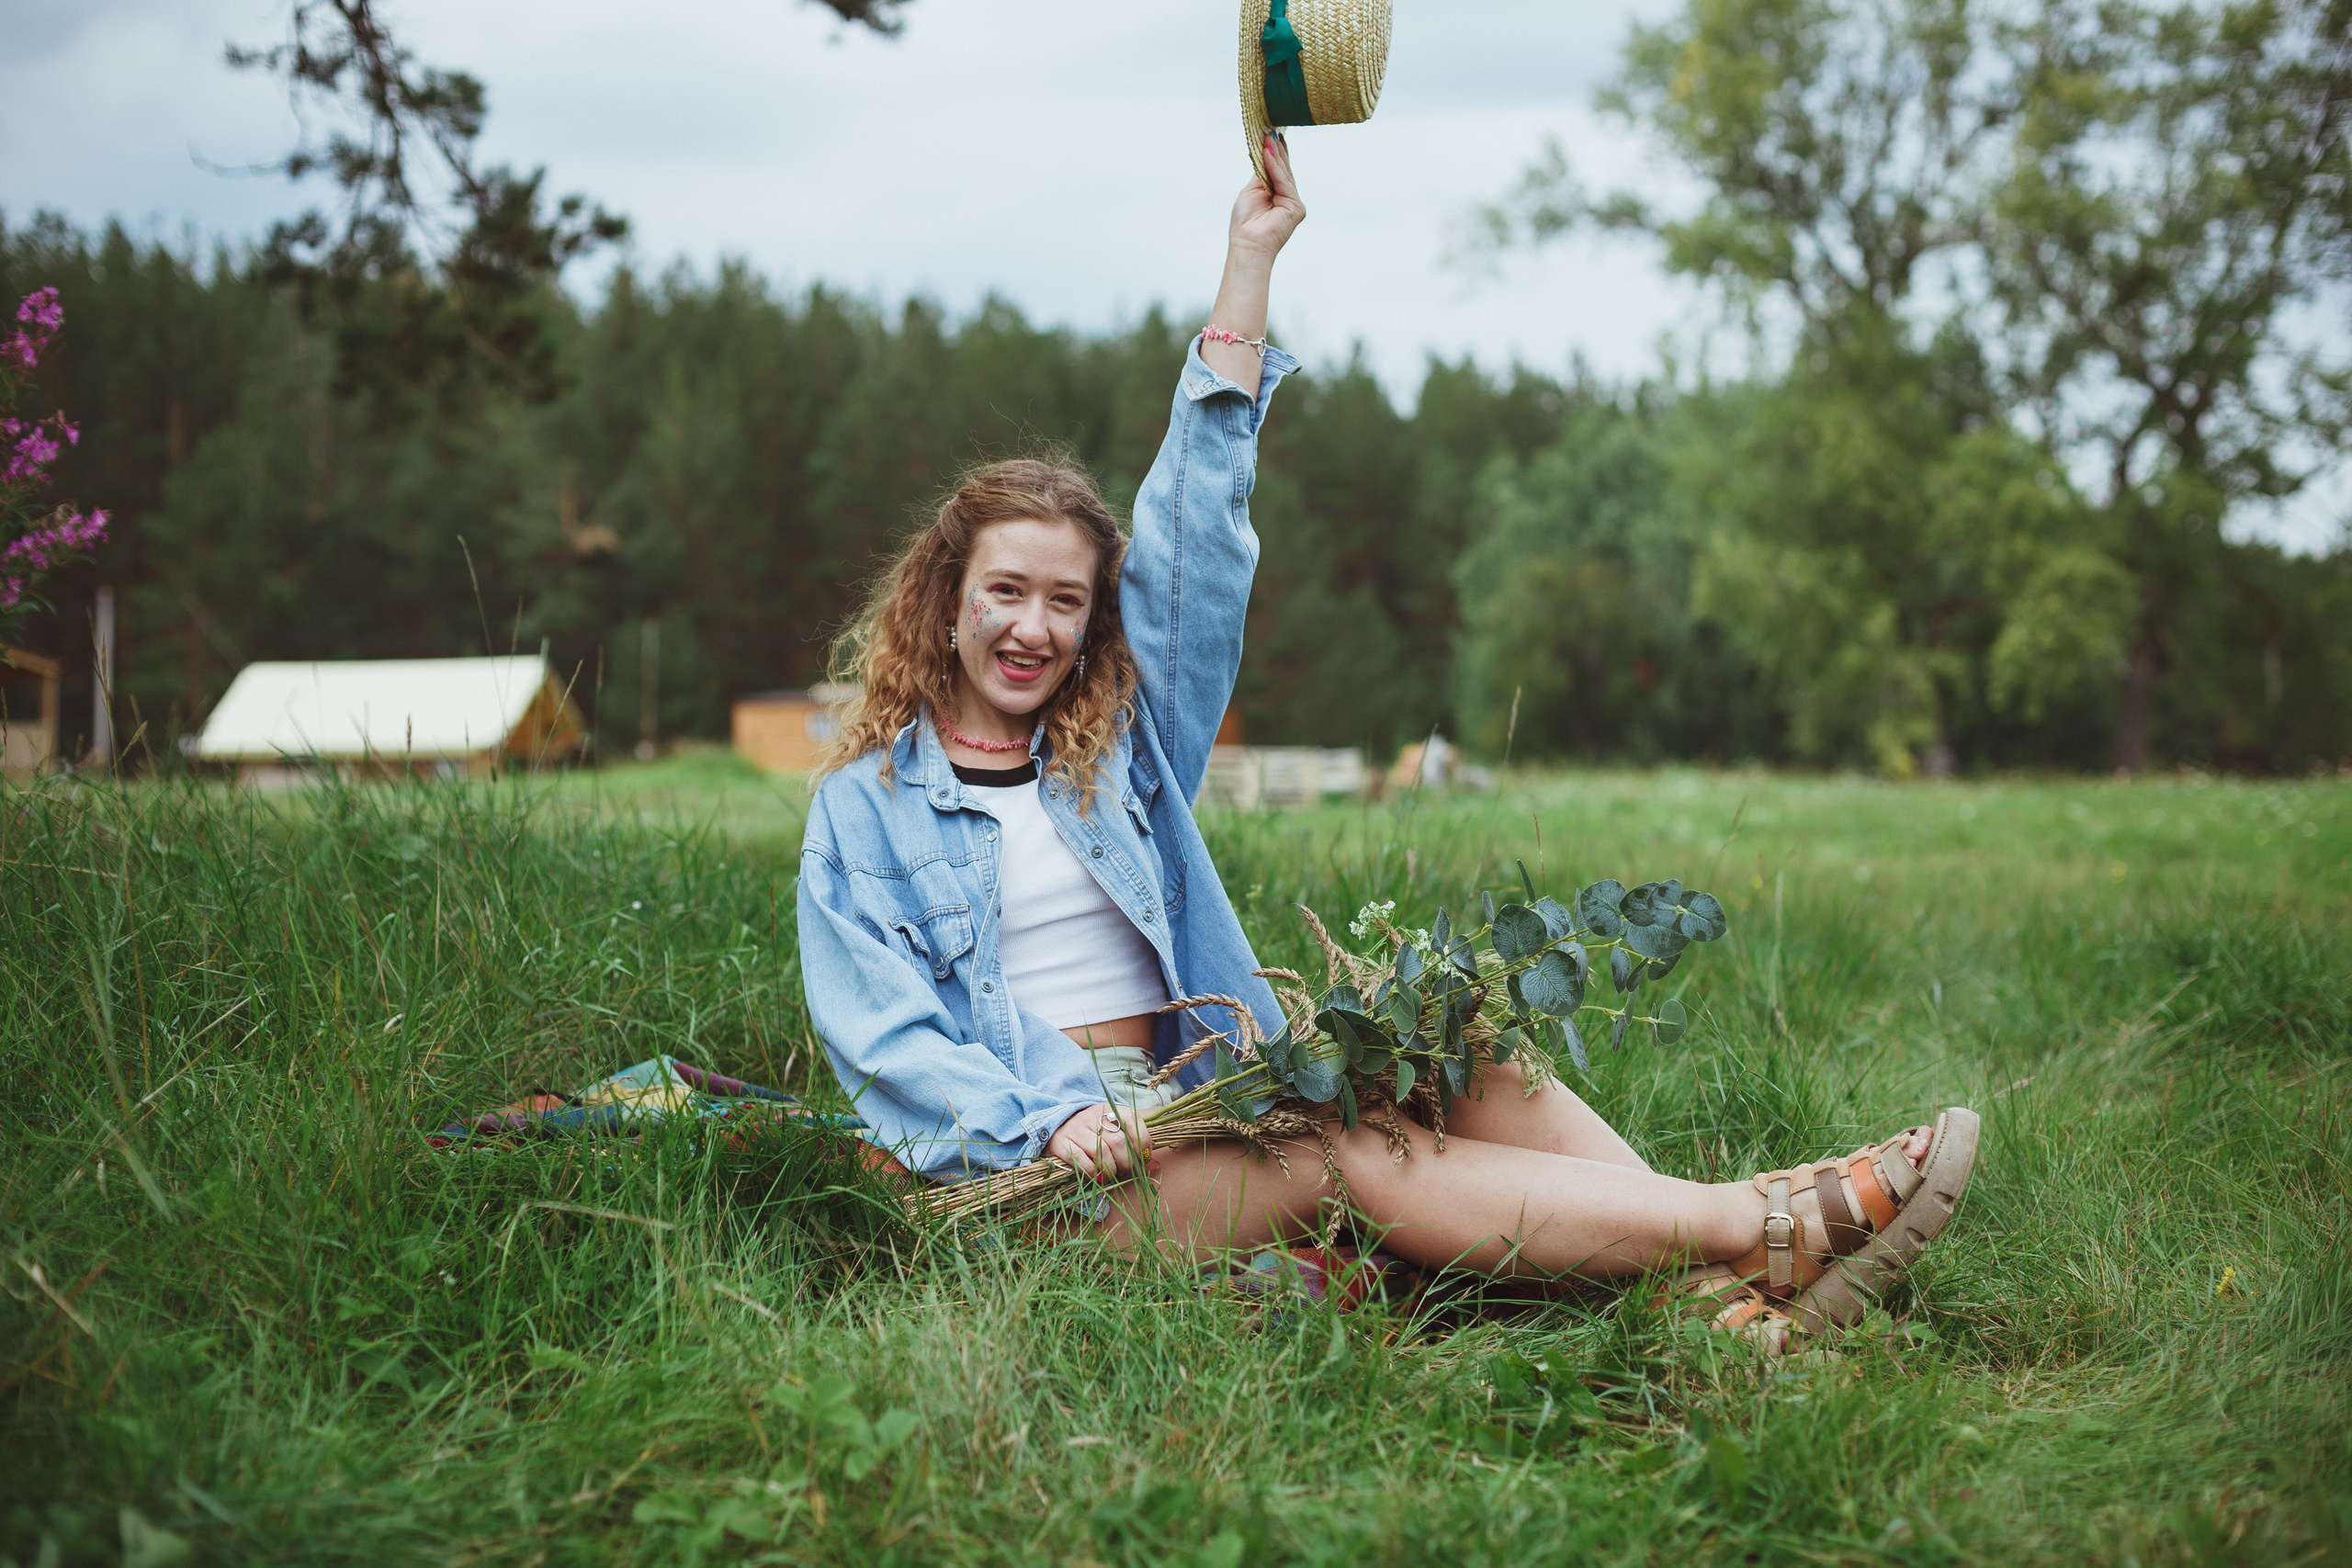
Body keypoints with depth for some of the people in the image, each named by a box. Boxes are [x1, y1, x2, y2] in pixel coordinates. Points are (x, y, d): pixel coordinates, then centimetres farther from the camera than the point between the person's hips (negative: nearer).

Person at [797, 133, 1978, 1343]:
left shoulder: (1120, 739, 21)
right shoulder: (868, 802, 9)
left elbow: (1193, 527, 17)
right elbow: (881, 1032, -2)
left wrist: (1250, 261, 15)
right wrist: (1045, 1126, -20)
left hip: (1200, 1112, 6)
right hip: (1029, 1176, -5)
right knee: (1361, 1165, -30)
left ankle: (1725, 1285, -41)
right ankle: (1780, 1226, -41)